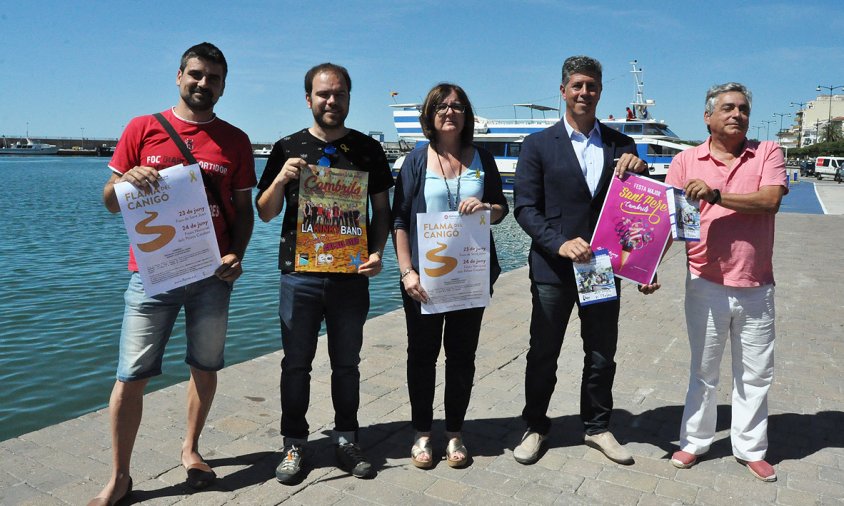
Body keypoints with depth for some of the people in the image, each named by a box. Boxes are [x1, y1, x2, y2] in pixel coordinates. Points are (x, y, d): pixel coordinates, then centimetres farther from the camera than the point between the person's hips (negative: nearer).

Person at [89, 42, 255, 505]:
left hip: (211, 275, 1)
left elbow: (243, 208, 8)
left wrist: (236, 254, -8)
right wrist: (127, 180, -16)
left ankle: (191, 448, 33)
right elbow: (111, 202, 6)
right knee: (131, 376, 0)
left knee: (205, 368, 11)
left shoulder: (235, 141, 6)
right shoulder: (142, 129, 4)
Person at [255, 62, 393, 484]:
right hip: (299, 274, 0)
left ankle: (346, 440, 26)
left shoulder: (368, 149, 5)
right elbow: (265, 213, 4)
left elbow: (381, 209, 7)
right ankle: (294, 444, 22)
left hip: (351, 275, 1)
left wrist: (377, 252, -9)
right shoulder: (287, 149, 3)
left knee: (347, 363, 11)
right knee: (296, 362, 8)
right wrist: (281, 179, -15)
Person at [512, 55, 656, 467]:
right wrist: (560, 244, -21)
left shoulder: (621, 145, 7)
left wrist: (638, 170, -16)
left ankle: (597, 426, 33)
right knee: (543, 354, 9)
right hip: (553, 267, -2)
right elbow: (525, 207, -7)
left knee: (602, 354, 14)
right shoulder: (538, 145, -1)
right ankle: (535, 426, 28)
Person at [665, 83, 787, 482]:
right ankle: (694, 441, 27)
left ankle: (750, 449, 29)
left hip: (756, 287, 1)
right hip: (706, 284, 0)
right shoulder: (687, 161, 2)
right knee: (703, 370, 12)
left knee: (755, 374, 13)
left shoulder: (768, 153, 2)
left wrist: (716, 195, -23)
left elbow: (770, 199, -15)